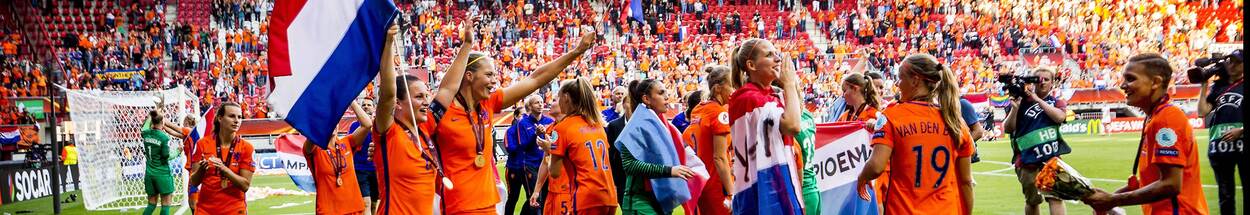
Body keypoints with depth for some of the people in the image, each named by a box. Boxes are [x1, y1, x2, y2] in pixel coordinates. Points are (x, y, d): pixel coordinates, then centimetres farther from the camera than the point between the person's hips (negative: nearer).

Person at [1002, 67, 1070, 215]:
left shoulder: (1057, 102, 10)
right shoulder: (1023, 102, 5)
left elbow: (1060, 117, -13)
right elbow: (1007, 128, 0)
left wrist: (1037, 99, -13)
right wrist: (1015, 108, -15)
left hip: (1051, 157, 0)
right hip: (1027, 159, 0)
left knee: (1056, 197, -13)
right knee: (1032, 200, 10)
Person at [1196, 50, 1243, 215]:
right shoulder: (1217, 87, 16)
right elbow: (1202, 112, 7)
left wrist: (1241, 130, -15)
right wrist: (1204, 86, 5)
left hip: (1242, 143, -4)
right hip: (1219, 146, 4)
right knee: (1225, 194, 12)